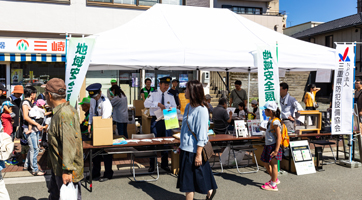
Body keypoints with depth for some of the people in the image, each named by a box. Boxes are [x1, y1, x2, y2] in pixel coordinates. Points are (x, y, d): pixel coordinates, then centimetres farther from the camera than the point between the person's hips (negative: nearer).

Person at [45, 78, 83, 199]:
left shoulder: (65, 113, -22)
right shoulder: (59, 111, 12)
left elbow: (69, 144, -27)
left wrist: (66, 170, -26)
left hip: (67, 171, -10)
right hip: (57, 168, 10)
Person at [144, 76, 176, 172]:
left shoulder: (170, 96, 8)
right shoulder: (153, 94, -2)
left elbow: (174, 108, 4)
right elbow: (146, 103, -18)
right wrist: (158, 104, -31)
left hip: (167, 120, 3)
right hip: (156, 120, -3)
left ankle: (164, 164, 26)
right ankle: (152, 165, 17)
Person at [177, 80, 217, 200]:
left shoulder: (201, 110, -18)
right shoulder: (188, 107, 8)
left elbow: (202, 134, -18)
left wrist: (198, 154, -19)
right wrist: (181, 145, 19)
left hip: (193, 150, -8)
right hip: (185, 148, 8)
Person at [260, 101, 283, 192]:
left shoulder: (275, 122, -20)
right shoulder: (271, 120, 10)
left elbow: (279, 137, -23)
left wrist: (276, 150, -26)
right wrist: (264, 129, 30)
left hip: (273, 146, -10)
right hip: (268, 145, 10)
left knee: (273, 164, 1)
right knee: (266, 164, 18)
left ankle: (273, 185, 11)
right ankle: (274, 179, 36)